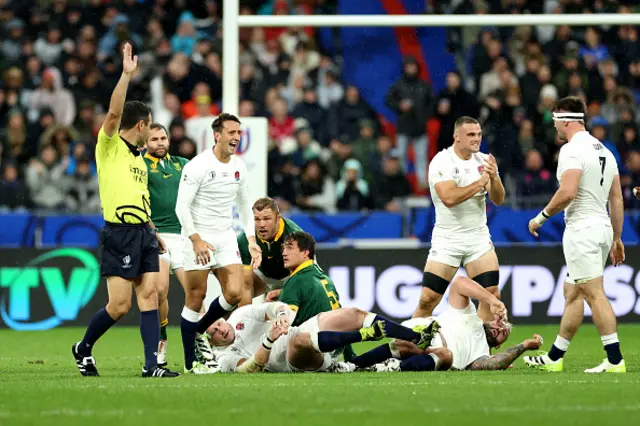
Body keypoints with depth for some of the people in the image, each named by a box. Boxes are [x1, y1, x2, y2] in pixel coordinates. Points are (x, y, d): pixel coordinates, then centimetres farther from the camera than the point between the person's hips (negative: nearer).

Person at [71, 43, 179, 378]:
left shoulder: (138, 157, 20)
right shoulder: (110, 146, -4)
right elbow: (114, 112, -21)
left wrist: (153, 233, 25)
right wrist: (126, 74, -24)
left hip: (143, 233, 8)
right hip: (119, 234, -8)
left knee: (149, 295, -3)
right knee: (120, 305, -8)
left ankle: (151, 363, -6)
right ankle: (83, 348, 14)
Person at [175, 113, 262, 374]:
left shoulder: (239, 167, 8)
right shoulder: (198, 166, -12)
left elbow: (244, 206, 19)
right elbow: (181, 206, -14)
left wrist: (251, 240, 11)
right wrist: (196, 239, -22)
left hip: (226, 236, 6)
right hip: (199, 238, -6)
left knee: (235, 293, -8)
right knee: (196, 296, -4)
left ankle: (198, 332, 18)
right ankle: (190, 362, 4)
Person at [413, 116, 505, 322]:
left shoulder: (484, 161, 4)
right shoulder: (441, 162, -12)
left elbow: (498, 199, -2)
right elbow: (449, 198, -26)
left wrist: (494, 178, -21)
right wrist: (481, 182, -21)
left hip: (479, 238, 4)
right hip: (447, 241, -4)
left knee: (492, 295, -6)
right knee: (428, 299, -7)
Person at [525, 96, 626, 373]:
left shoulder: (572, 149, -12)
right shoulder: (605, 151, 15)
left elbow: (567, 192, -24)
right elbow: (617, 198, 17)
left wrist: (541, 217, -11)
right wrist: (617, 238, 22)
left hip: (582, 229, -9)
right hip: (603, 227, 9)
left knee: (594, 294, -10)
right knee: (572, 293, 15)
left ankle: (615, 360, -14)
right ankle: (554, 358, 20)